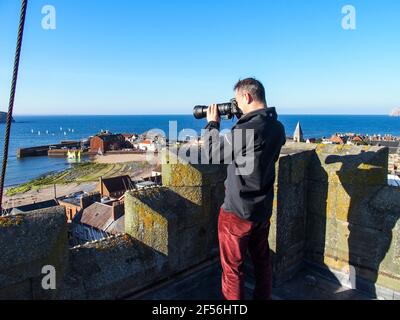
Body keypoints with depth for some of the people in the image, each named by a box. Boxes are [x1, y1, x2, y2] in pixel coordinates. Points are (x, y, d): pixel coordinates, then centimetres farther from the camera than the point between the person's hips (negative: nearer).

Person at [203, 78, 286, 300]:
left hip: (238, 212, -8)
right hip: (263, 209, 8)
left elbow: (212, 154, -14)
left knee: (233, 268, 9)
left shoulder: (248, 128, -25)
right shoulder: (277, 127, 1)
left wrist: (213, 123, -1)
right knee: (262, 261, 22)